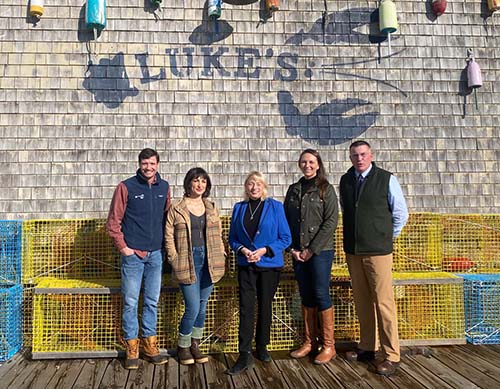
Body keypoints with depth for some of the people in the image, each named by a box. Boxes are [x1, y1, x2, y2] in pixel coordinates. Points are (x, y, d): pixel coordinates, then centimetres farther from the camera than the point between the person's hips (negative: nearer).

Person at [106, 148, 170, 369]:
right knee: (130, 302, 2)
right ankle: (131, 349, 13)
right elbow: (113, 221, -3)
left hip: (156, 254, 4)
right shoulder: (126, 187, -5)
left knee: (152, 301, 10)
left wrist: (166, 245, 8)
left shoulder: (164, 188, 7)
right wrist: (122, 247, -8)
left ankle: (149, 346, 22)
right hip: (133, 254, -4)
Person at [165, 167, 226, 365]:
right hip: (188, 262, -4)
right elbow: (169, 236, -2)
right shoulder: (176, 209, -2)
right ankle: (183, 346, 16)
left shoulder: (211, 208, 11)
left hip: (209, 262, 5)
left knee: (203, 306, 11)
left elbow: (218, 235, 15)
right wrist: (175, 260, -8)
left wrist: (221, 256, 6)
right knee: (193, 308, -7)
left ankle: (195, 345, 26)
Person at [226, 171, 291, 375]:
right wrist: (242, 250, -12)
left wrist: (264, 250, -15)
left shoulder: (275, 207, -2)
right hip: (246, 266, 1)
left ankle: (262, 347, 29)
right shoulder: (239, 208, 6)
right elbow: (232, 238, 8)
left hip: (270, 265, -1)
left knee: (265, 306, 11)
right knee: (246, 308, -6)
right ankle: (245, 355, -3)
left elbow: (285, 238, -4)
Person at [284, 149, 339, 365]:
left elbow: (331, 221, -9)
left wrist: (312, 249, -12)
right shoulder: (293, 189, 11)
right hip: (298, 252, 4)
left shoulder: (326, 189, -2)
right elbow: (286, 220, 11)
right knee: (306, 297, 10)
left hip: (320, 250, -4)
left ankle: (328, 346, 7)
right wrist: (292, 248, -1)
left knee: (321, 295, -3)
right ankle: (309, 342, 20)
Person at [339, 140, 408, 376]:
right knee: (362, 302, 11)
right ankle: (367, 348, 22)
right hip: (353, 250, 5)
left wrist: (386, 236, 8)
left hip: (378, 250, -4)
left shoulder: (386, 179, -5)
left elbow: (401, 213, 2)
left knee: (383, 302, -4)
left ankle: (391, 356, 4)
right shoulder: (345, 181, 9)